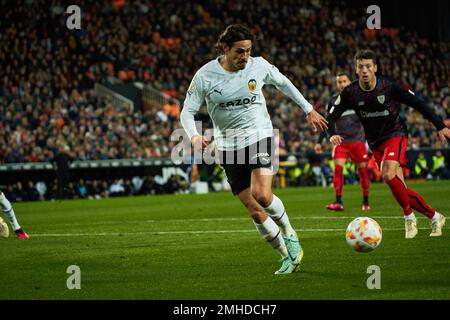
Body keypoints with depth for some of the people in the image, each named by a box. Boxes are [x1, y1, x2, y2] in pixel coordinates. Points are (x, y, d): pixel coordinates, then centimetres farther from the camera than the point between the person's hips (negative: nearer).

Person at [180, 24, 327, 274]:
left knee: (262, 195, -24)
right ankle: (288, 257, 14)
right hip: (228, 146, 1)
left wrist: (308, 110, 21)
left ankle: (289, 234, 4)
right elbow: (187, 112, -5)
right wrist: (194, 136, -25)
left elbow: (282, 83, 15)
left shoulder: (258, 65, -5)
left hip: (259, 135, -1)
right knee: (255, 211, -2)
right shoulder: (205, 75, -9)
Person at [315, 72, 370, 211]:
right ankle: (338, 202, -16)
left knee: (363, 170, 2)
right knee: (337, 168, -14)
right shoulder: (333, 101, 8)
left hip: (358, 140, -1)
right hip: (341, 141, 1)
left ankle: (366, 202, 15)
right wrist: (319, 142, 13)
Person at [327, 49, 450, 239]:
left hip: (395, 135, -4)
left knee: (388, 175, -30)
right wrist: (332, 134, -28)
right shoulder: (350, 93, -9)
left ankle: (409, 217, -12)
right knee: (400, 190, 2)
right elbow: (332, 115, -6)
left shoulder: (389, 87, -16)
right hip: (375, 143, 4)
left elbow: (418, 104, -9)